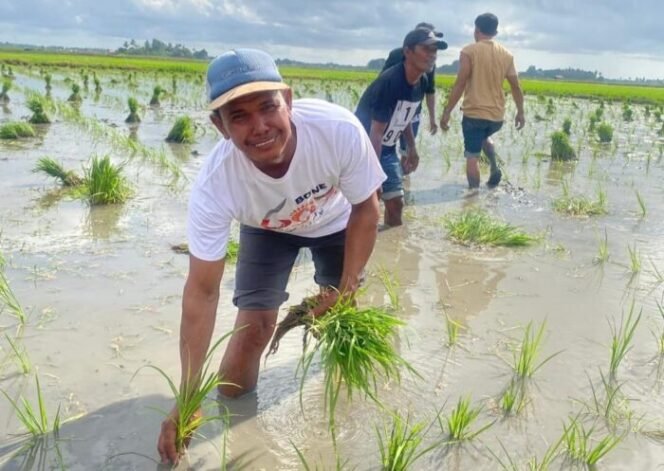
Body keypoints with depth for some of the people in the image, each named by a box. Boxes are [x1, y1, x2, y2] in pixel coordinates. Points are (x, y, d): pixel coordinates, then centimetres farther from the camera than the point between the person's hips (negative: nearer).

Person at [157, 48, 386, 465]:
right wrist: (188, 395, -33)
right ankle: (232, 402, 23)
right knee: (255, 323, -10)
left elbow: (366, 208, -21)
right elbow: (203, 290, -33)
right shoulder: (215, 184, -41)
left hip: (335, 220, 1)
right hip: (267, 229, 0)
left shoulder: (340, 130, -42)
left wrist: (347, 288, -19)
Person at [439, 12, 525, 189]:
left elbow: (460, 85, -11)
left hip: (474, 113, -5)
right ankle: (495, 169, 16)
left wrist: (447, 112, -6)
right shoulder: (506, 55, 6)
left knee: (472, 156, 3)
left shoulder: (469, 51, -7)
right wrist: (520, 112, 21)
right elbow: (516, 86, 9)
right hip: (497, 115, 5)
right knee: (484, 137, 33)